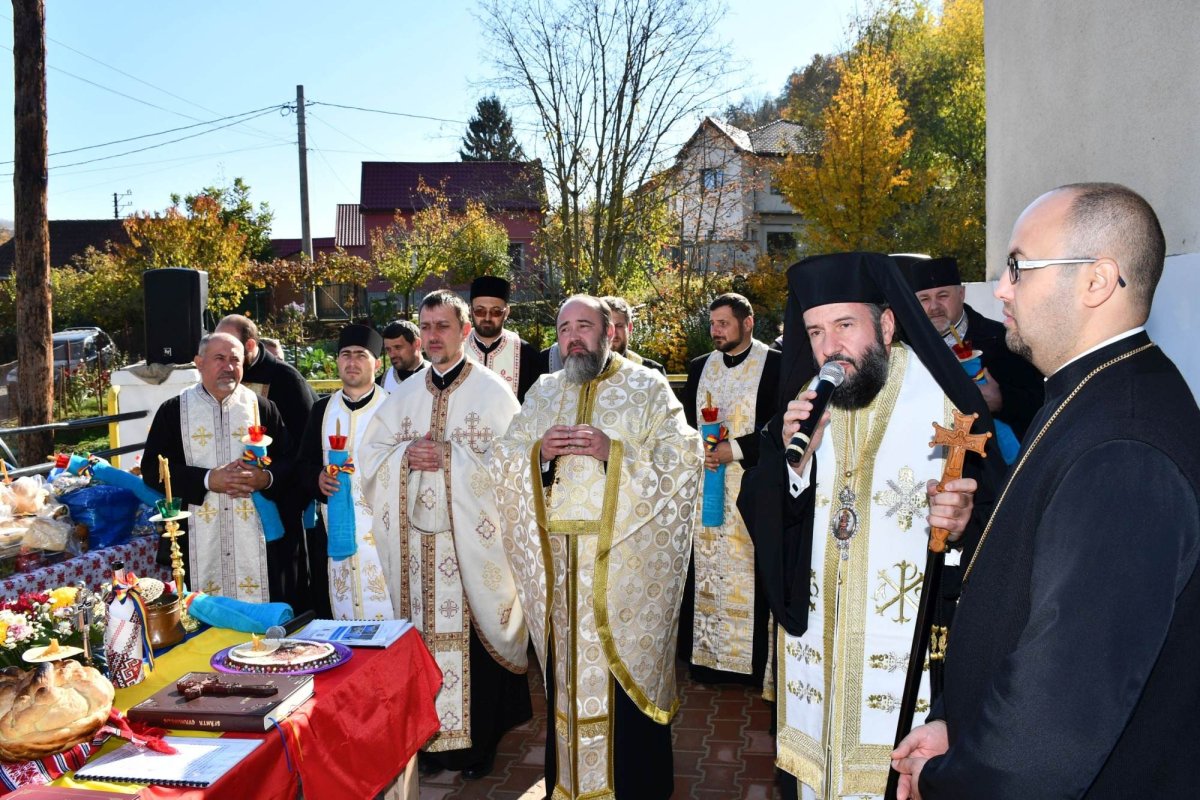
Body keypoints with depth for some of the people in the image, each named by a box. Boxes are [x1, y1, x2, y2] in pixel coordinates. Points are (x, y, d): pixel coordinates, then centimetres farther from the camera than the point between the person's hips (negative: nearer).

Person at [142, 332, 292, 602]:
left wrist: (266, 478, -15)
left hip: (256, 540, 1)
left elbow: (289, 463, 6)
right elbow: (152, 470, 0)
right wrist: (208, 480, -12)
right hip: (197, 543, 0)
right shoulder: (173, 411, 6)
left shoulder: (263, 408, 8)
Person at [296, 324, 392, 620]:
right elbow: (303, 463, 14)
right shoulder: (322, 409, 12)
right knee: (344, 613, 8)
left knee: (386, 613, -3)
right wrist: (318, 478, -6)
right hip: (338, 528, 4)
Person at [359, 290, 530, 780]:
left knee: (472, 634, 1)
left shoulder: (492, 391, -3)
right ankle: (431, 734, 22)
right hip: (416, 538, 4)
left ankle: (478, 740, 16)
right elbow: (370, 455, 11)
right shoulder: (404, 395, 12)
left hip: (472, 538, -4)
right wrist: (407, 456, -9)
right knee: (423, 631, 8)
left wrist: (449, 457, -18)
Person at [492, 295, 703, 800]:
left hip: (626, 560, -3)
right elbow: (503, 460, 11)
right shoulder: (544, 391, 14)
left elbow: (681, 459, -7)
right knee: (566, 670, 9)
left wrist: (613, 450, -18)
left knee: (626, 672, 1)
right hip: (559, 560, 4)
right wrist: (540, 451, -9)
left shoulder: (647, 387, 2)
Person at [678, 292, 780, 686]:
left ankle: (752, 658, 7)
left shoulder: (775, 365, -3)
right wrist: (699, 450, -4)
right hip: (705, 485, 5)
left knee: (749, 571, -3)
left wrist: (735, 450, -14)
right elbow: (686, 422, 15)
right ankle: (707, 651, 15)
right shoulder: (699, 367, 13)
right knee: (707, 569, 6)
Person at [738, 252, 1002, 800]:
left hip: (914, 647, -3)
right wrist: (792, 457, -17)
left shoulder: (942, 397, -10)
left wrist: (964, 522, -31)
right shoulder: (805, 405, 2)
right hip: (813, 642, 4)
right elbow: (761, 519, 0)